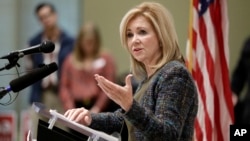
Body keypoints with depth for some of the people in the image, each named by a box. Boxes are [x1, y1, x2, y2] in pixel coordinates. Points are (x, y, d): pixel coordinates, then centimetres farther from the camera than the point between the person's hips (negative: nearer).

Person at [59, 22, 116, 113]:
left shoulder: (106, 59, 11)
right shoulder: (71, 60, 17)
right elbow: (64, 86, 12)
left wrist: (97, 108, -9)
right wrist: (70, 109, -3)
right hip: (76, 107, 2)